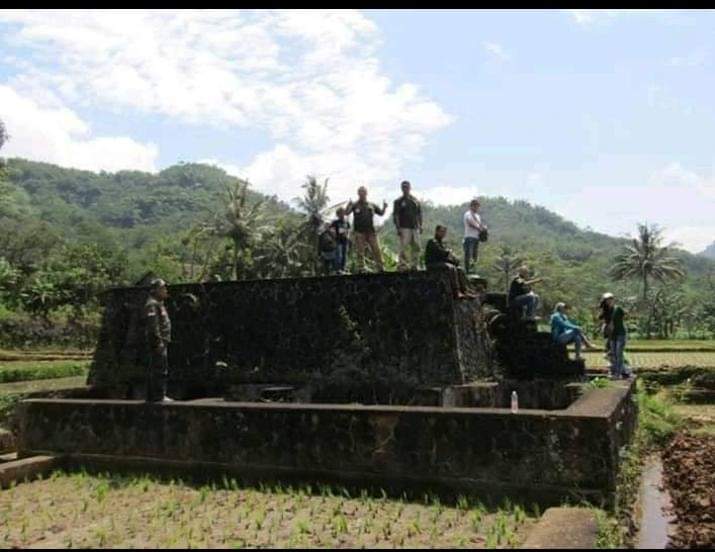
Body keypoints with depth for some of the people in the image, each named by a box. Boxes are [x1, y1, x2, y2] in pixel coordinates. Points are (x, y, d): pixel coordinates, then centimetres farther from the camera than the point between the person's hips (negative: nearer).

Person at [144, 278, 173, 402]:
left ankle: (151, 395, 17)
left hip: (161, 342, 11)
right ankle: (159, 396, -12)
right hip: (158, 342, -11)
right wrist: (159, 341, -23)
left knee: (154, 369, 12)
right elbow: (153, 325, -20)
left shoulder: (159, 304, 21)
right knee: (160, 369, -12)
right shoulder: (152, 304, -12)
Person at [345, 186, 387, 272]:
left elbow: (381, 213, 18)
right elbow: (346, 213, -7)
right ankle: (361, 269, 6)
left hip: (371, 232, 2)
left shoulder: (372, 205, 14)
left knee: (376, 250, 0)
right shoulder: (355, 205, 5)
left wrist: (384, 207, -2)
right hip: (359, 232, -2)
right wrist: (349, 205, -26)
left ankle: (381, 268, 7)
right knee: (360, 252, 0)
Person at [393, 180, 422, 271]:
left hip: (415, 228, 5)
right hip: (404, 228, -5)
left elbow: (419, 214, 19)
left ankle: (415, 265, 12)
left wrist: (420, 226, 11)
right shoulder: (398, 201, 3)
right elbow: (395, 215, -2)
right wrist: (398, 228, -11)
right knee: (403, 247, -12)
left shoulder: (415, 200, 16)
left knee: (416, 247, 4)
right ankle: (402, 265, -10)